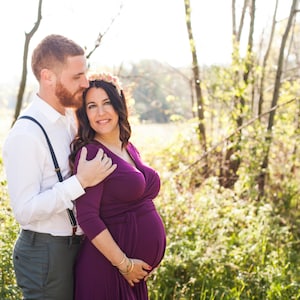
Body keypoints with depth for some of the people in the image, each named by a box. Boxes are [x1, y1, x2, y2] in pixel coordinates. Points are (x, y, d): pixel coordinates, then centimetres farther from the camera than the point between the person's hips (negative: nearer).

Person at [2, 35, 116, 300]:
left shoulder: (70, 117, 4)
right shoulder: (25, 135, -21)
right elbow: (25, 210, -26)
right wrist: (81, 181, -28)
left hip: (76, 244, 8)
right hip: (46, 251, -8)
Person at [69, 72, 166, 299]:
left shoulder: (130, 149, 10)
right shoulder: (90, 153, -13)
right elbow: (87, 218, -19)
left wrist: (151, 258, 15)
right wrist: (124, 264, -17)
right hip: (108, 266, -7)